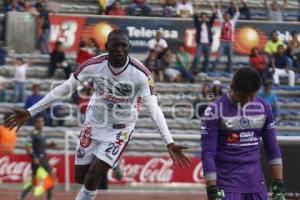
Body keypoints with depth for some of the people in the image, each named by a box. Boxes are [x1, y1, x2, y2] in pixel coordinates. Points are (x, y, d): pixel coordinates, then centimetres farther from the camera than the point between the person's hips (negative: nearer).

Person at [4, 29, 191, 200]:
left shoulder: (140, 73, -25)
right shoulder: (94, 65, -19)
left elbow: (154, 108, -29)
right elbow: (64, 88, -11)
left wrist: (170, 143, -41)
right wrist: (30, 112, -11)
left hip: (120, 129, -3)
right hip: (94, 123, 3)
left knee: (93, 177, -15)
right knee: (81, 177, 8)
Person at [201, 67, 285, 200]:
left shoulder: (263, 108, 6)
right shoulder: (215, 111, -8)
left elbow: (272, 149, 12)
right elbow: (208, 154, -9)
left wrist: (279, 185, 6)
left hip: (256, 182, 5)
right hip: (227, 183, -5)